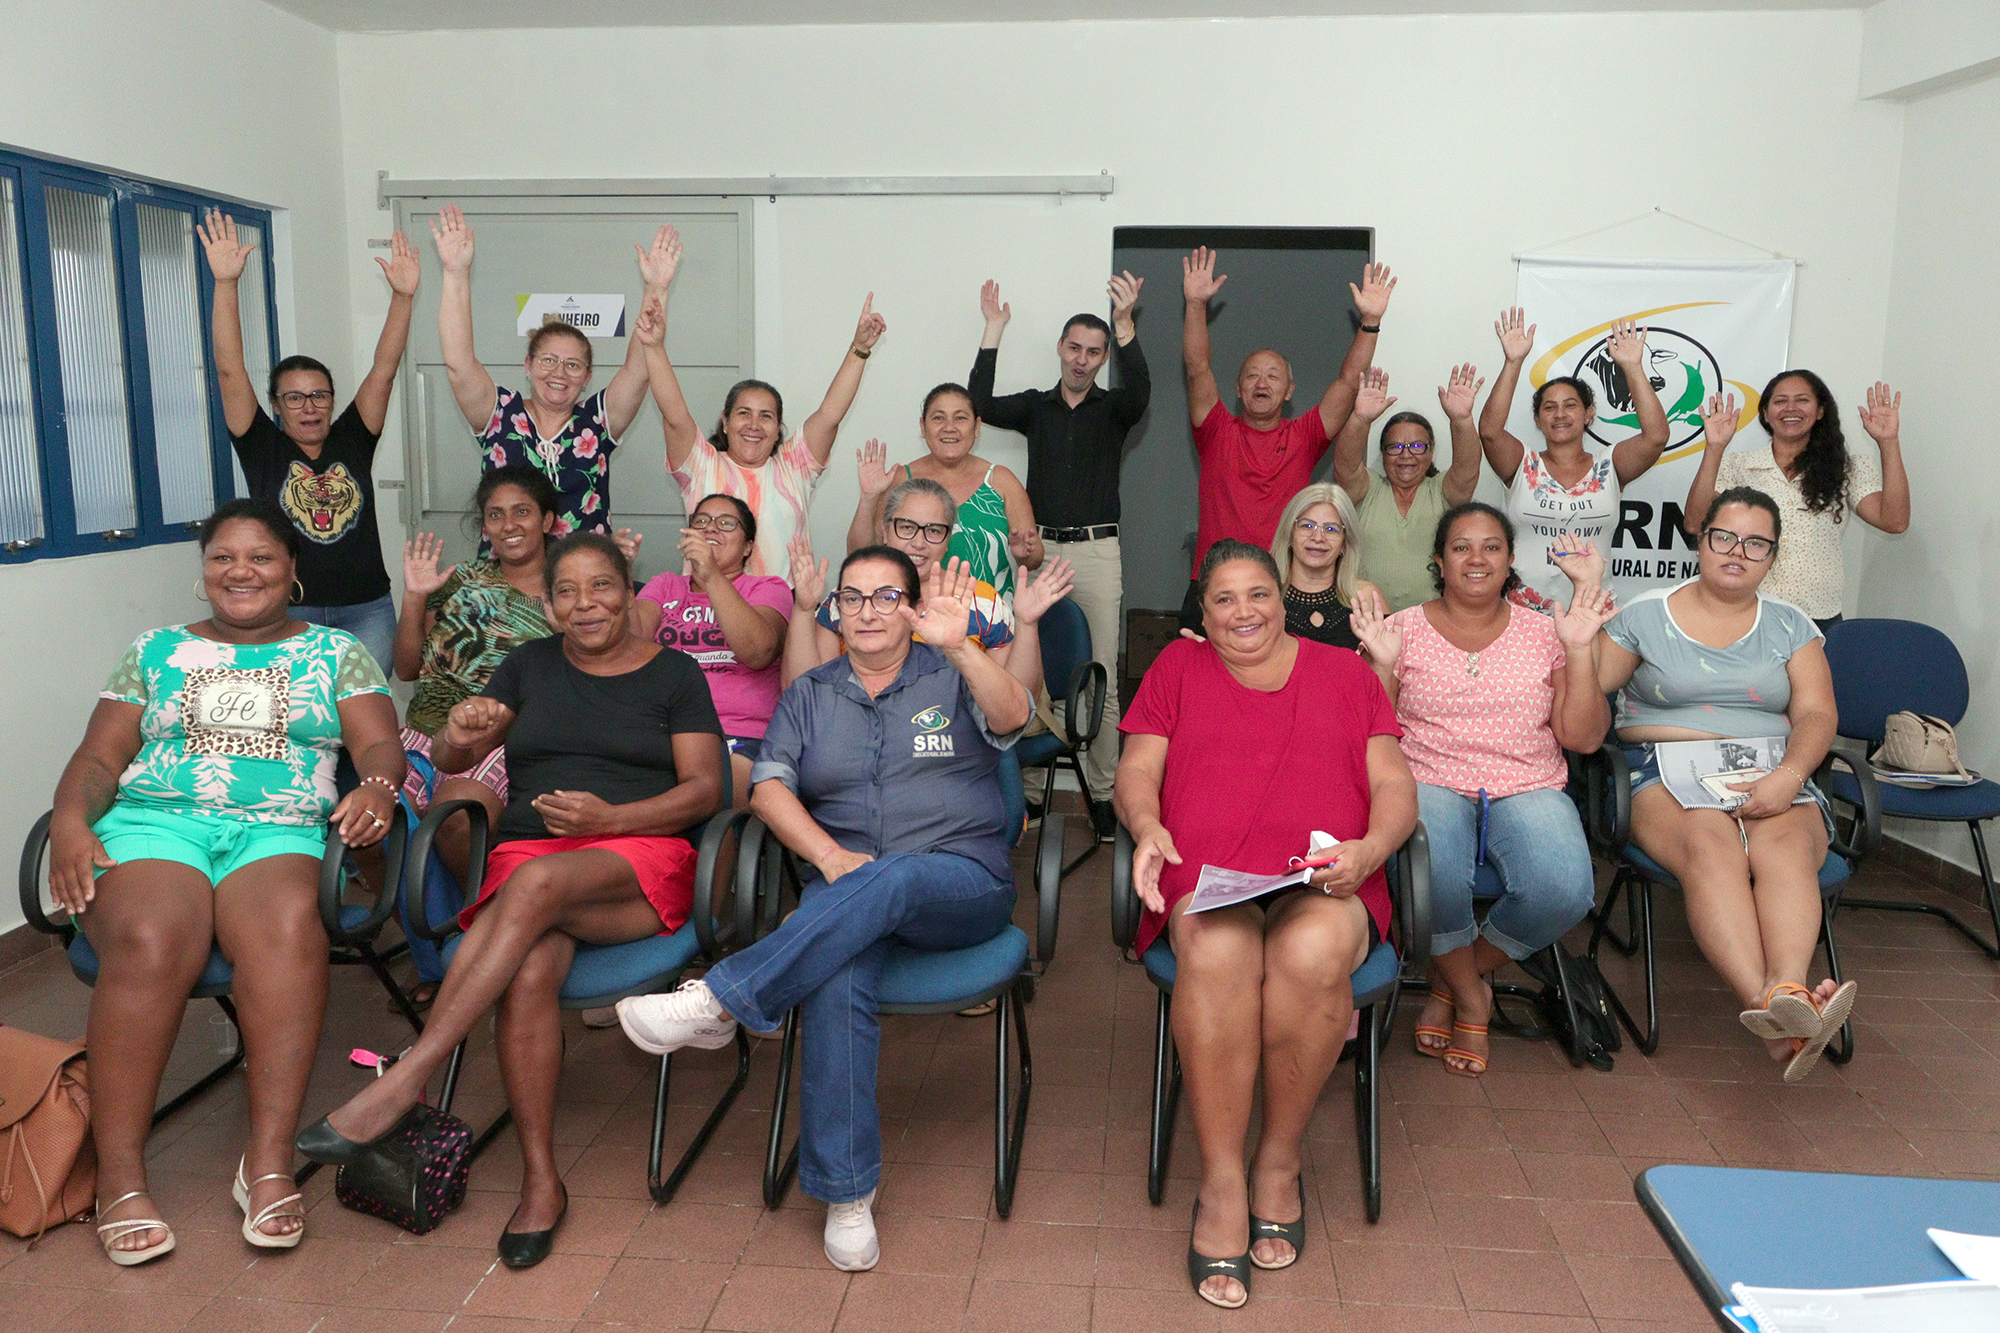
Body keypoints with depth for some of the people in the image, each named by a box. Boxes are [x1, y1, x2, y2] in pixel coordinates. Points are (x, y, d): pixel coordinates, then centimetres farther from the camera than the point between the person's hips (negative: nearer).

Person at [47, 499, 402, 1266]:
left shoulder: (336, 653, 19)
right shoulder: (156, 652, 24)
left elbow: (380, 746, 8)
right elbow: (98, 758, 18)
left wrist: (377, 788, -17)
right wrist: (69, 820, -4)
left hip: (278, 832, -1)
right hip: (153, 822, 1)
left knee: (288, 928, -37)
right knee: (149, 942, -34)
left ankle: (268, 1164, -35)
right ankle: (119, 1181, -27)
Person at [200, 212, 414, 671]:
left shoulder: (352, 440, 8)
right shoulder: (263, 448, 4)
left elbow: (384, 371, 1)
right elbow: (230, 370, -4)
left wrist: (403, 295, -9)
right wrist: (225, 283, -13)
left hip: (366, 612, 1)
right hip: (286, 616, -1)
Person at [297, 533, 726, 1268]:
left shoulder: (675, 674, 10)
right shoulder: (531, 664, 19)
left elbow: (704, 789, 2)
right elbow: (450, 760, 16)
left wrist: (609, 818, -14)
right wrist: (459, 734, -10)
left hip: (641, 858, -2)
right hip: (526, 852, 2)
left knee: (538, 882, -37)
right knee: (530, 971, -32)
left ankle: (405, 1079, -34)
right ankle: (540, 1180, -24)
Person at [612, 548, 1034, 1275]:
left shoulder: (952, 678, 11)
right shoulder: (810, 694, 18)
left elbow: (1012, 718, -12)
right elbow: (770, 787, 5)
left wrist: (959, 646, -30)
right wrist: (833, 858, -13)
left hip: (962, 883, -1)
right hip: (844, 887, 2)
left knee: (893, 879, -38)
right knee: (838, 981, -32)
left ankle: (719, 1001, -34)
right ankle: (846, 1193, -25)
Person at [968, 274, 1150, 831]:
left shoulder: (1111, 408, 9)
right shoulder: (1035, 406, 13)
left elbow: (1139, 390, -14)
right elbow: (980, 405, -3)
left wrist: (1125, 325, -29)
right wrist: (993, 330, -7)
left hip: (1097, 552, -1)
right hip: (1040, 549, 1)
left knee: (1101, 677, -2)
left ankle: (1102, 791, 3)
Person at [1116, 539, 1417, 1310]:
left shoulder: (1345, 673, 24)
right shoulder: (1178, 667, 24)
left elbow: (1395, 785, 15)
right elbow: (1135, 771, 15)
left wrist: (1368, 850, -7)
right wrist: (1147, 826, -9)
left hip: (1324, 887, 0)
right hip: (1206, 880, 0)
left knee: (1313, 950, -36)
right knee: (1218, 951, -36)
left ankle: (1279, 1164, -14)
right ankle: (1222, 1183, -24)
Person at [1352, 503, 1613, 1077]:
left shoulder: (1543, 632, 12)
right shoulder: (1403, 629, 7)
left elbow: (1582, 737, 5)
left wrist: (1580, 650, -5)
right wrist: (1382, 664, -12)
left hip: (1528, 789, 2)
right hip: (1430, 784, -2)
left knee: (1565, 887, -30)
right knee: (1432, 875, -37)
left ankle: (1452, 978, -1)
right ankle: (1471, 995, -4)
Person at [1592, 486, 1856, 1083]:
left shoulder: (1790, 625, 18)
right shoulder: (1645, 616, 13)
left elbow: (1816, 714, 6)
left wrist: (1788, 777, -14)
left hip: (1773, 780, 2)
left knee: (1784, 846, -34)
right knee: (1711, 843, -36)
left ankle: (1787, 990, -55)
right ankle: (1774, 1011, -53)